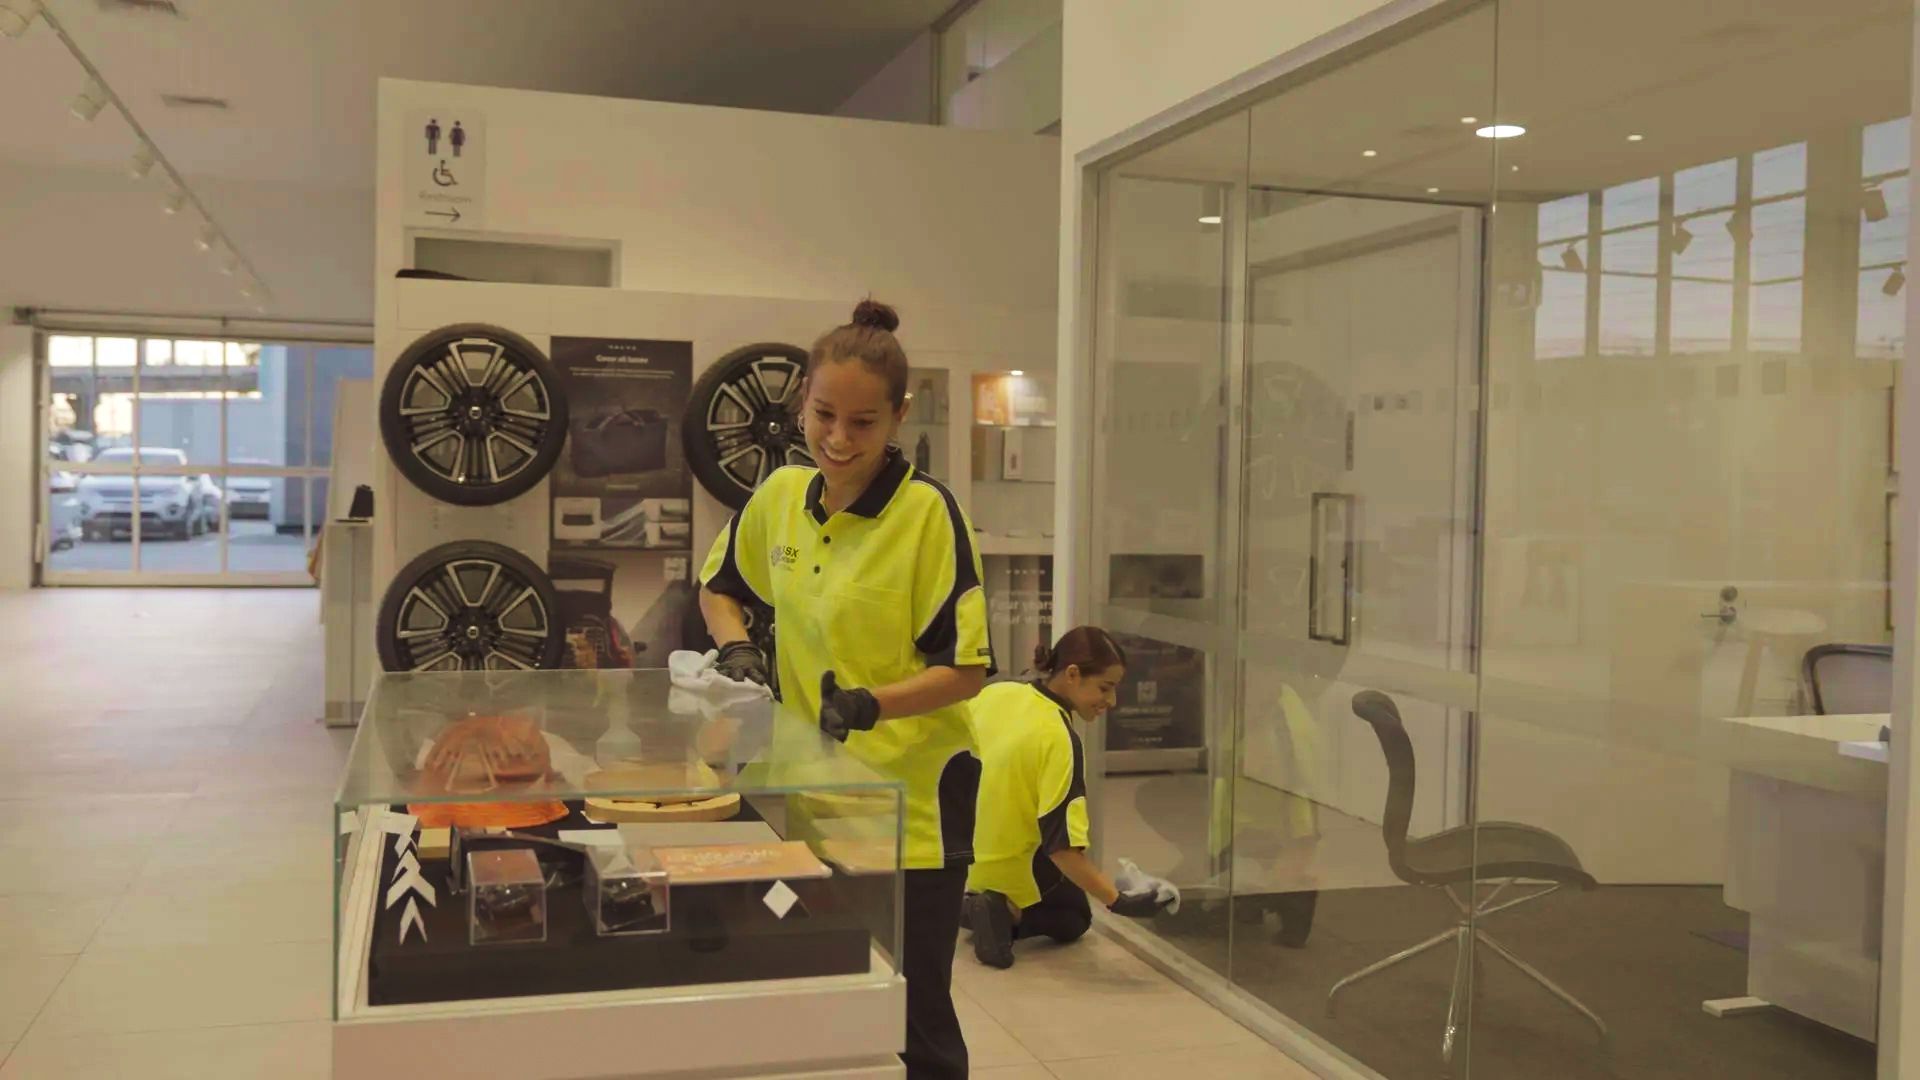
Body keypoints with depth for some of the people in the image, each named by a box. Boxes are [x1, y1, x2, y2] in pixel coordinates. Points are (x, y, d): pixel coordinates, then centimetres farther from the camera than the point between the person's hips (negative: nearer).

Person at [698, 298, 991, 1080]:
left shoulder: (928, 512, -16)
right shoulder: (779, 496, 1)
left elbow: (966, 667, -14)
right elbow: (719, 586, 18)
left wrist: (871, 704, -29)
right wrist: (736, 647, -2)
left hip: (910, 804, -5)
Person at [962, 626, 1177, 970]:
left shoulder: (993, 694, -9)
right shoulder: (1058, 740, -27)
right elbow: (1063, 848, -31)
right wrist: (1118, 900, -30)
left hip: (965, 865, 6)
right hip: (1016, 880, -6)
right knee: (1074, 921, 26)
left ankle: (978, 904, 11)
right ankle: (1012, 915, -4)